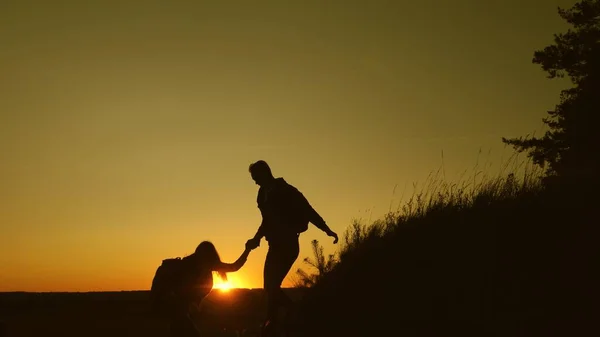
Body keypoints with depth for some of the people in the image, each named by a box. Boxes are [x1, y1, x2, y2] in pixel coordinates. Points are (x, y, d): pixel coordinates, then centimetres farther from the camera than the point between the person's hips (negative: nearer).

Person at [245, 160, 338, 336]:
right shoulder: (264, 193, 11)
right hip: (276, 245, 8)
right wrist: (256, 239, 12)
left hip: (288, 245, -8)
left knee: (272, 286, -14)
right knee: (270, 286, 7)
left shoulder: (285, 191, -10)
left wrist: (326, 230, -21)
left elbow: (307, 211, -15)